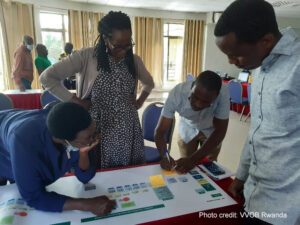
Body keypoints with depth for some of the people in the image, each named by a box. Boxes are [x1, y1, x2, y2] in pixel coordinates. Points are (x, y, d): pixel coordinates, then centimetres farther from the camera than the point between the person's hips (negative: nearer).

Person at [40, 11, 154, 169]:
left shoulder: (134, 60, 4)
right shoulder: (86, 56, -9)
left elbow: (149, 83, 22)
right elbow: (47, 78, -9)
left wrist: (140, 102, 7)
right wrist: (77, 102, -12)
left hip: (128, 131, 4)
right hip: (98, 131, -3)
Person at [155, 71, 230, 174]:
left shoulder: (223, 93, -38)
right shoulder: (177, 93, -36)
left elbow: (220, 130, -30)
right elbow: (160, 131, -31)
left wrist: (193, 159, -39)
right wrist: (164, 156, -49)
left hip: (212, 131, 0)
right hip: (188, 129, 0)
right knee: (184, 169, 7)